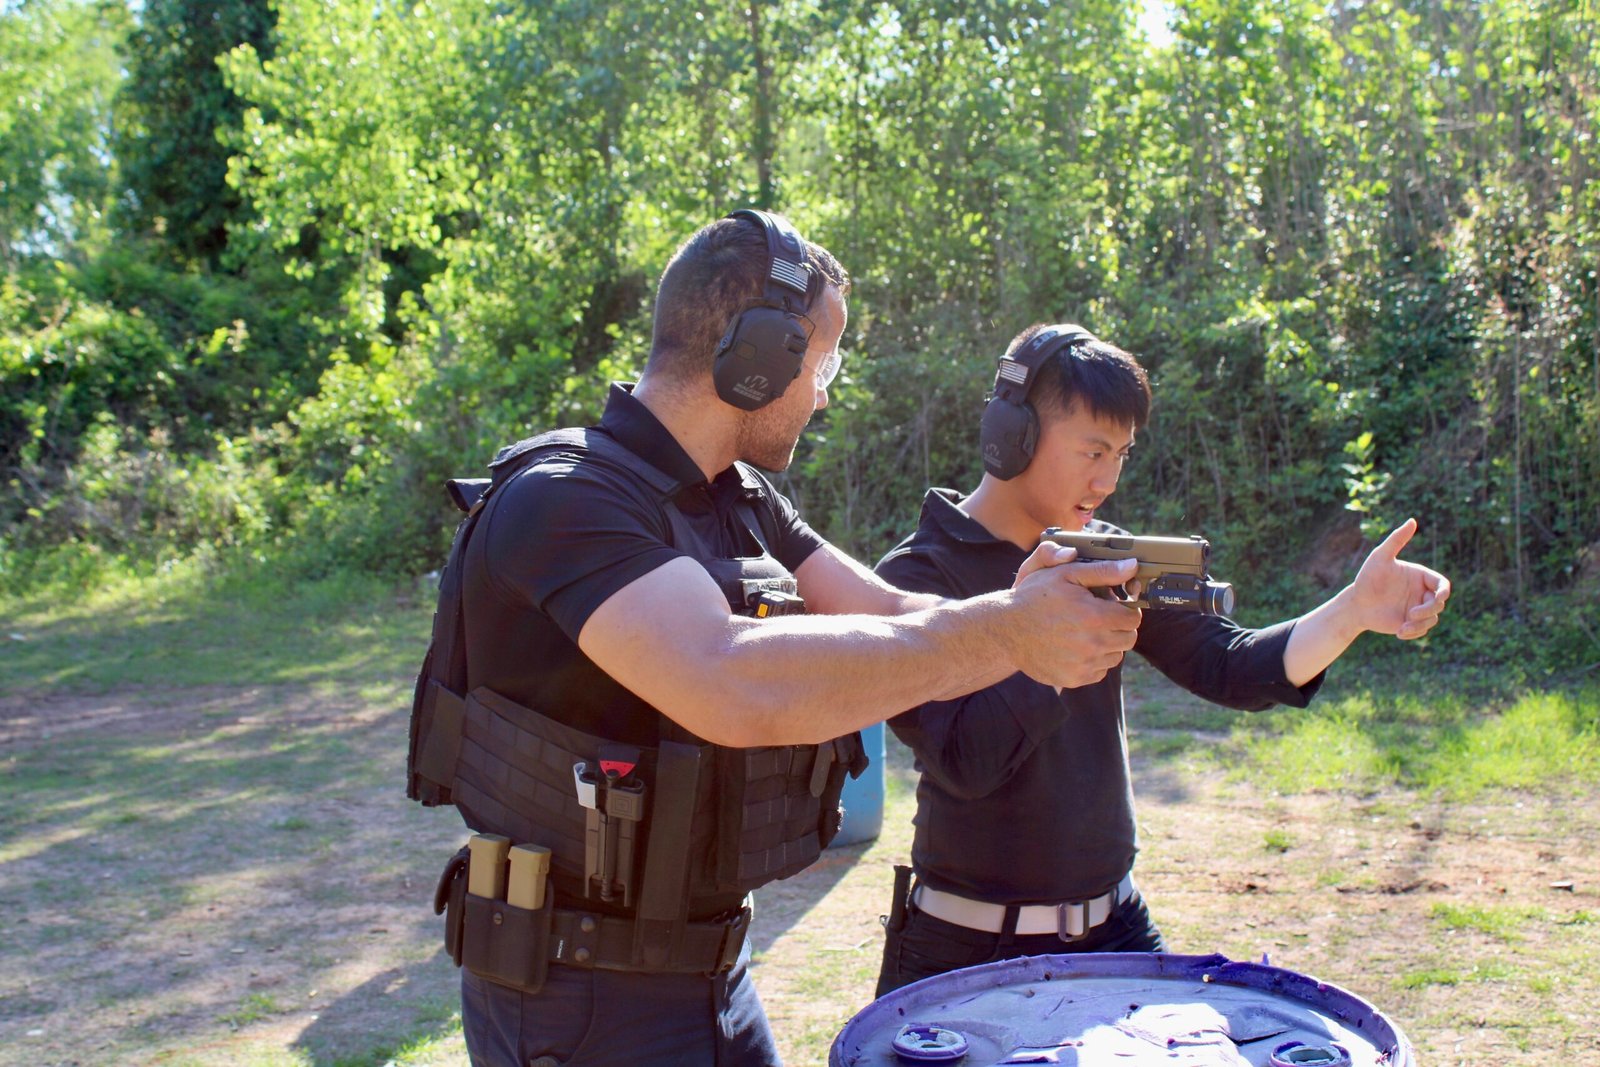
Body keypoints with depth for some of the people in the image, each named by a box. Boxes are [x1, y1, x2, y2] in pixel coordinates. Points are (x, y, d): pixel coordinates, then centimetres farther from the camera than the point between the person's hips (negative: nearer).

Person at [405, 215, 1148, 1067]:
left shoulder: (741, 500, 6)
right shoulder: (565, 499, -23)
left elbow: (892, 624, 1)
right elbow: (733, 686, -38)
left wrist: (1036, 619, -18)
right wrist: (1001, 630, -33)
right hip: (580, 992, -8)